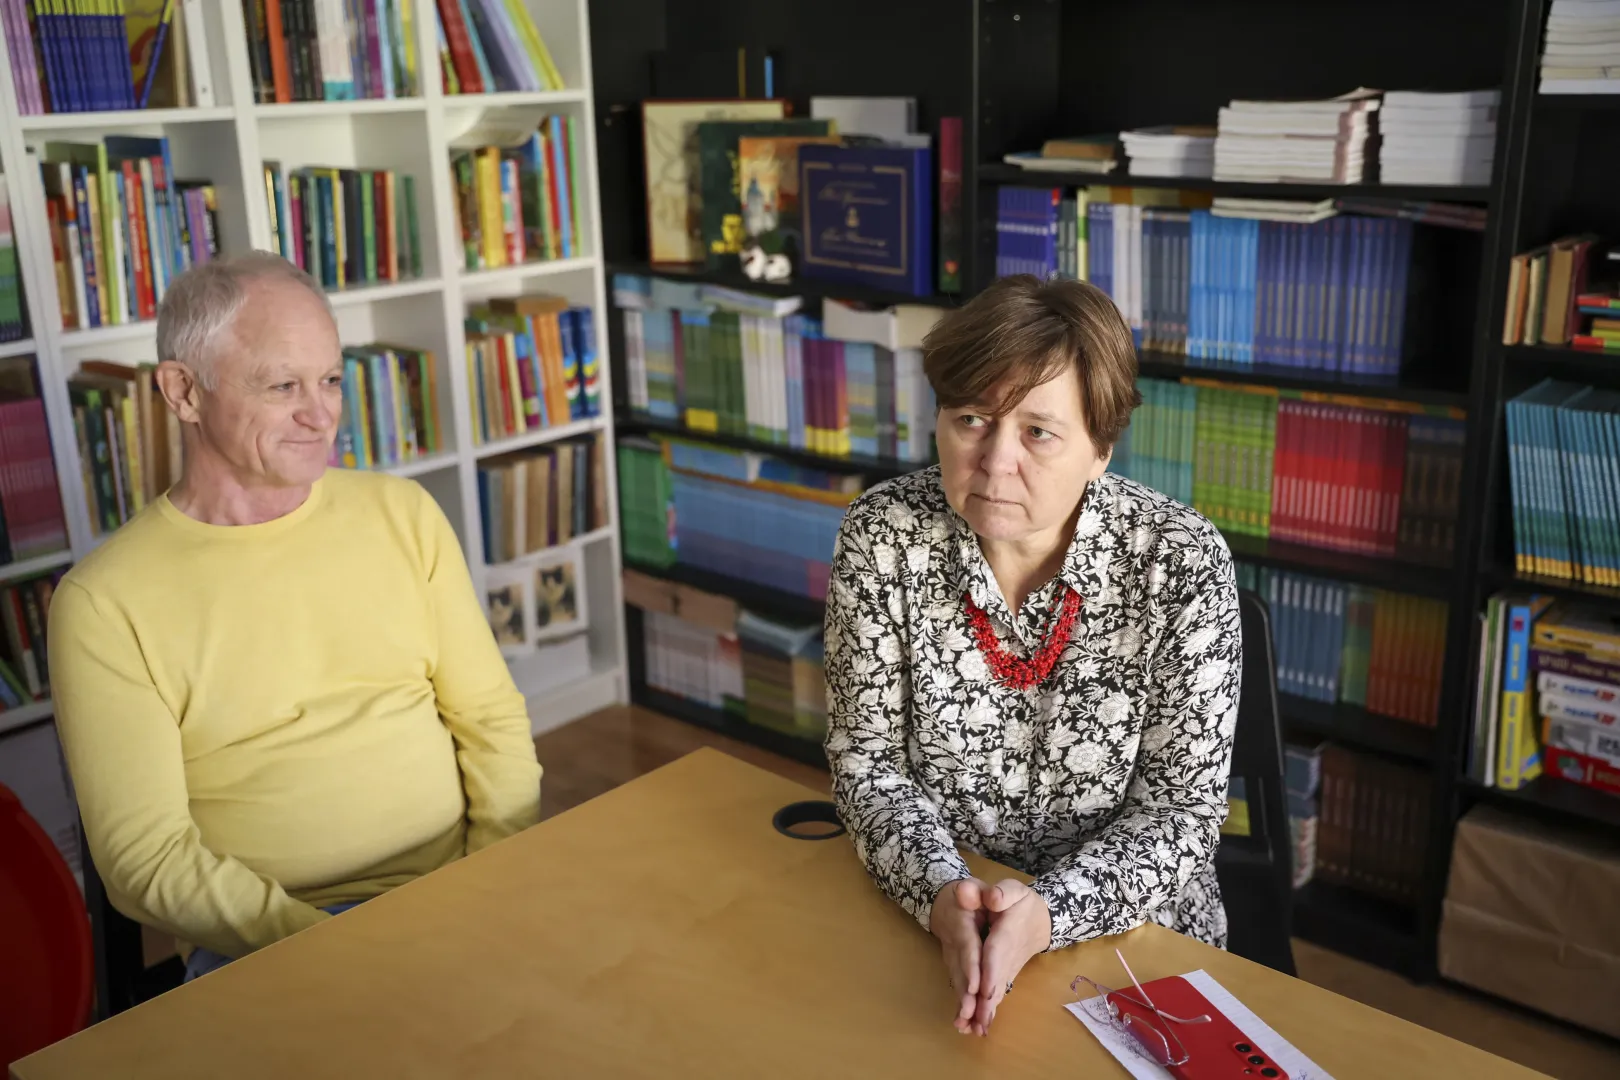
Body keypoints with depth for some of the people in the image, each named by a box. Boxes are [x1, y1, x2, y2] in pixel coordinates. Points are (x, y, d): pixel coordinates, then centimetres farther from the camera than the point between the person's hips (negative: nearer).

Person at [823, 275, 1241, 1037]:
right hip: (928, 914, 1)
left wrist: (1048, 914, -25)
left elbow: (1181, 808, -11)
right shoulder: (881, 537, -12)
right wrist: (939, 891, -22)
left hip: (1129, 927, 0)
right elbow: (867, 757, -5)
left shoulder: (1182, 563, -15)